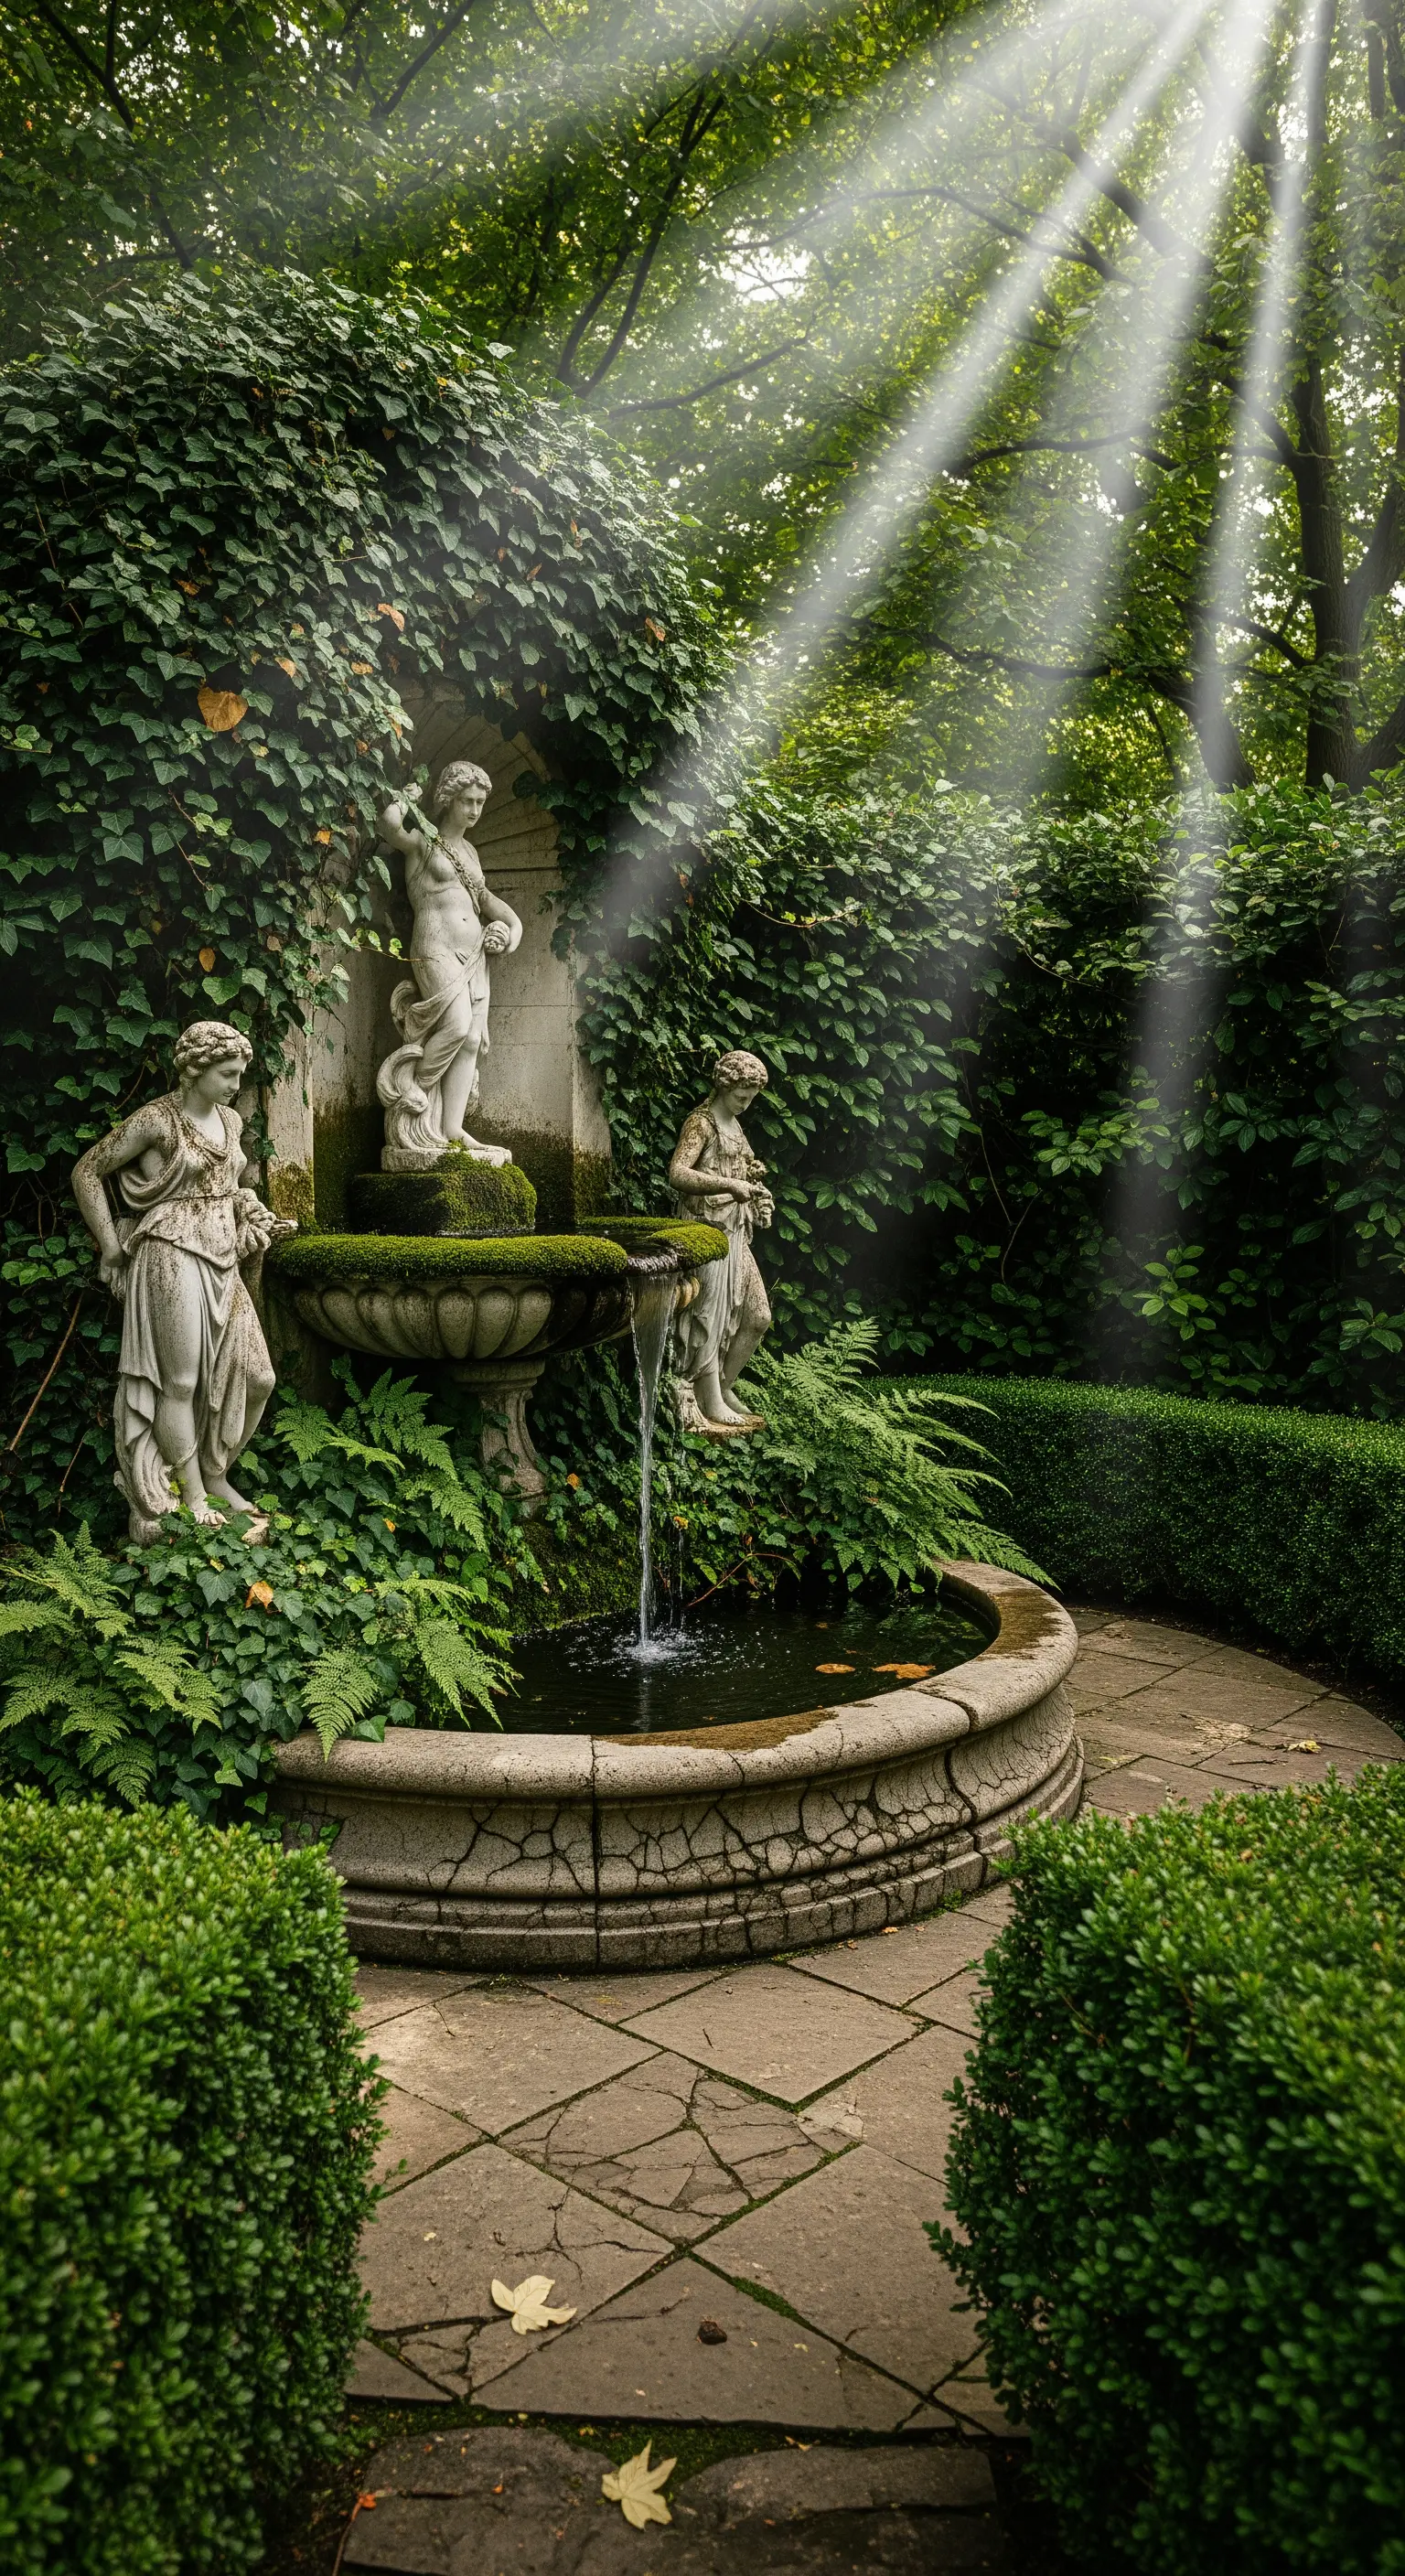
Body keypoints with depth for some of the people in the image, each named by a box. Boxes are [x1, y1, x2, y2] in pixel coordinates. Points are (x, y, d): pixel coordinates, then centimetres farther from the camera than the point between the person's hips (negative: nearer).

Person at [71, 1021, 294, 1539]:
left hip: (221, 1263, 8)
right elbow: (87, 1172, -5)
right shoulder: (157, 1120, -10)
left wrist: (259, 1222, 13)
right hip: (173, 1259, -8)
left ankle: (215, 1475, 23)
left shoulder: (230, 1121, 12)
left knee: (255, 1376, 6)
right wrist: (110, 1245, -4)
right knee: (181, 1381, -2)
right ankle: (192, 1497, 8)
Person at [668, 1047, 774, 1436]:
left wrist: (755, 1190, 8)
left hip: (735, 1235, 9)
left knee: (758, 1317, 11)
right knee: (710, 1320, -5)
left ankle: (723, 1390, 23)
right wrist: (730, 1185, -29)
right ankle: (713, 1408, 1)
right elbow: (677, 1174, -24)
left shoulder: (734, 1126, 16)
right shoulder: (701, 1123, -10)